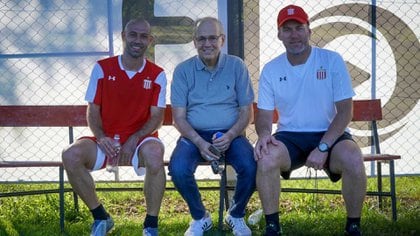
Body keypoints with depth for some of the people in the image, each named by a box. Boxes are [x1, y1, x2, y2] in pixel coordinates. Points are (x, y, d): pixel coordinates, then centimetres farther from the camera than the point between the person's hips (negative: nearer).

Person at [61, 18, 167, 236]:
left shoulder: (156, 75, 2)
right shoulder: (103, 68, 4)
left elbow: (157, 117, -3)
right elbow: (93, 110, 3)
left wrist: (134, 140, -19)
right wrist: (101, 137, -16)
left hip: (140, 139, -2)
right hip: (106, 141, 2)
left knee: (154, 153, -39)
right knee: (71, 155, -28)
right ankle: (100, 217, -7)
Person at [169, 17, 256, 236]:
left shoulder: (236, 66, 3)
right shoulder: (183, 70, 2)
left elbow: (246, 111, 3)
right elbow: (179, 116, -1)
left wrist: (230, 136, -16)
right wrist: (199, 143, -19)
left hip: (230, 134, 0)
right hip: (194, 135, 0)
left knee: (251, 167, -29)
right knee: (178, 169, -30)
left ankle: (236, 215, 2)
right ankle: (200, 217, 0)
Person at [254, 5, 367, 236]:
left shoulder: (332, 60, -5)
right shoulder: (271, 69, 2)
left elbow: (345, 111, -8)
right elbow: (264, 115, 5)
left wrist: (323, 148, -20)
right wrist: (263, 135, -21)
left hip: (329, 133, -1)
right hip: (289, 137, 1)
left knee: (353, 159, -34)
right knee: (266, 158, -32)